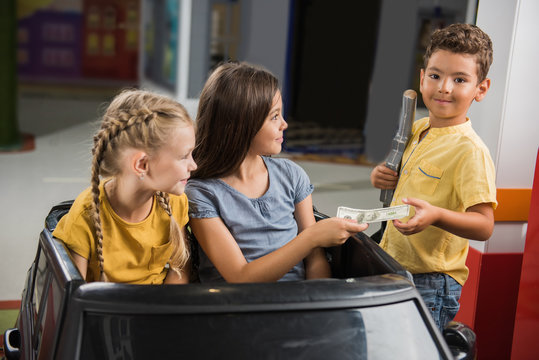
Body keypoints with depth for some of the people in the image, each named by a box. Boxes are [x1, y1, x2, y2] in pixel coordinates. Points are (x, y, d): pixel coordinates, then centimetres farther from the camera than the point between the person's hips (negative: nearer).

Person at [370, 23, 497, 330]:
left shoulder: (470, 150, -18)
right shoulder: (417, 130, 6)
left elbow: (484, 225, -22)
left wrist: (436, 216, -37)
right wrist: (384, 177, 3)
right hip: (392, 267, 8)